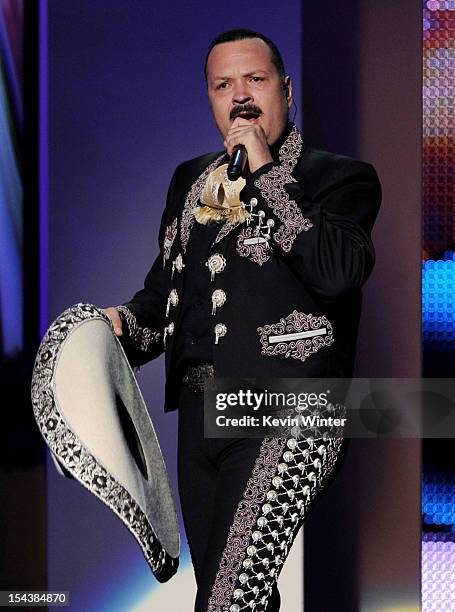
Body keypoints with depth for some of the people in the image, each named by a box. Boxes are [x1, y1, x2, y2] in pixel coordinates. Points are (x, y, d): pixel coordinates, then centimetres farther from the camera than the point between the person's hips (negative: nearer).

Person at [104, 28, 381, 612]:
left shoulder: (339, 177, 1)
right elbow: (163, 289, 25)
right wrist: (124, 324, 3)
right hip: (199, 413, 7)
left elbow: (339, 271, -18)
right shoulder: (190, 180, 19)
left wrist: (266, 175, -13)